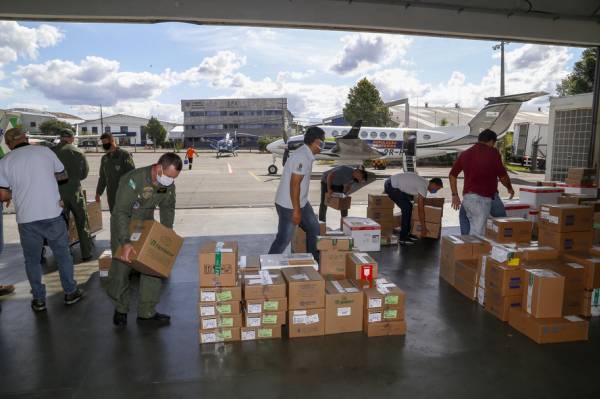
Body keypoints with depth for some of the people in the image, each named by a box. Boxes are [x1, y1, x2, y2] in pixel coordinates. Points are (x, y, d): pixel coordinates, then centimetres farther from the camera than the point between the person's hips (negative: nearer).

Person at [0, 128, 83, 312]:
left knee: (32, 260, 15)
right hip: (53, 214, 0)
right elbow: (63, 175, 11)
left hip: (27, 218, 0)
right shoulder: (45, 151, -1)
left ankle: (39, 299, 22)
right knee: (63, 254, 14)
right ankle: (70, 292, 23)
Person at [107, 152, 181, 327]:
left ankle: (147, 312, 11)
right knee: (120, 267, 0)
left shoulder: (169, 185, -13)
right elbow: (121, 212, -33)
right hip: (123, 226, -5)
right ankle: (120, 309, 25)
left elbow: (167, 208, 4)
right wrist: (125, 242, -40)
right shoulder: (133, 180, -32)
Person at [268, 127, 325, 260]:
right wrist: (296, 210, -23)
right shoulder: (302, 157, -23)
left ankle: (315, 261, 29)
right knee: (284, 239, 0)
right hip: (289, 206, -10)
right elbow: (294, 185, -26)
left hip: (302, 203, 10)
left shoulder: (307, 155, 8)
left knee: (314, 229, 16)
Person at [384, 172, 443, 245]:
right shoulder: (423, 187, -18)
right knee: (407, 208, -11)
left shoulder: (423, 182, 12)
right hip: (391, 186, -11)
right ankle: (402, 238, -6)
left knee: (408, 207, 15)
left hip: (393, 184, 11)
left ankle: (406, 233, 22)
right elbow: (420, 209, -16)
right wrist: (423, 227, -8)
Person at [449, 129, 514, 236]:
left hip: (467, 198, 7)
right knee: (477, 233, -5)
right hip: (481, 199, -7)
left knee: (474, 230, 15)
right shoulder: (493, 153, -5)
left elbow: (452, 174, 15)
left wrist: (455, 195, 18)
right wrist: (510, 188, 18)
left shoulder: (465, 154, 13)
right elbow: (503, 176, -1)